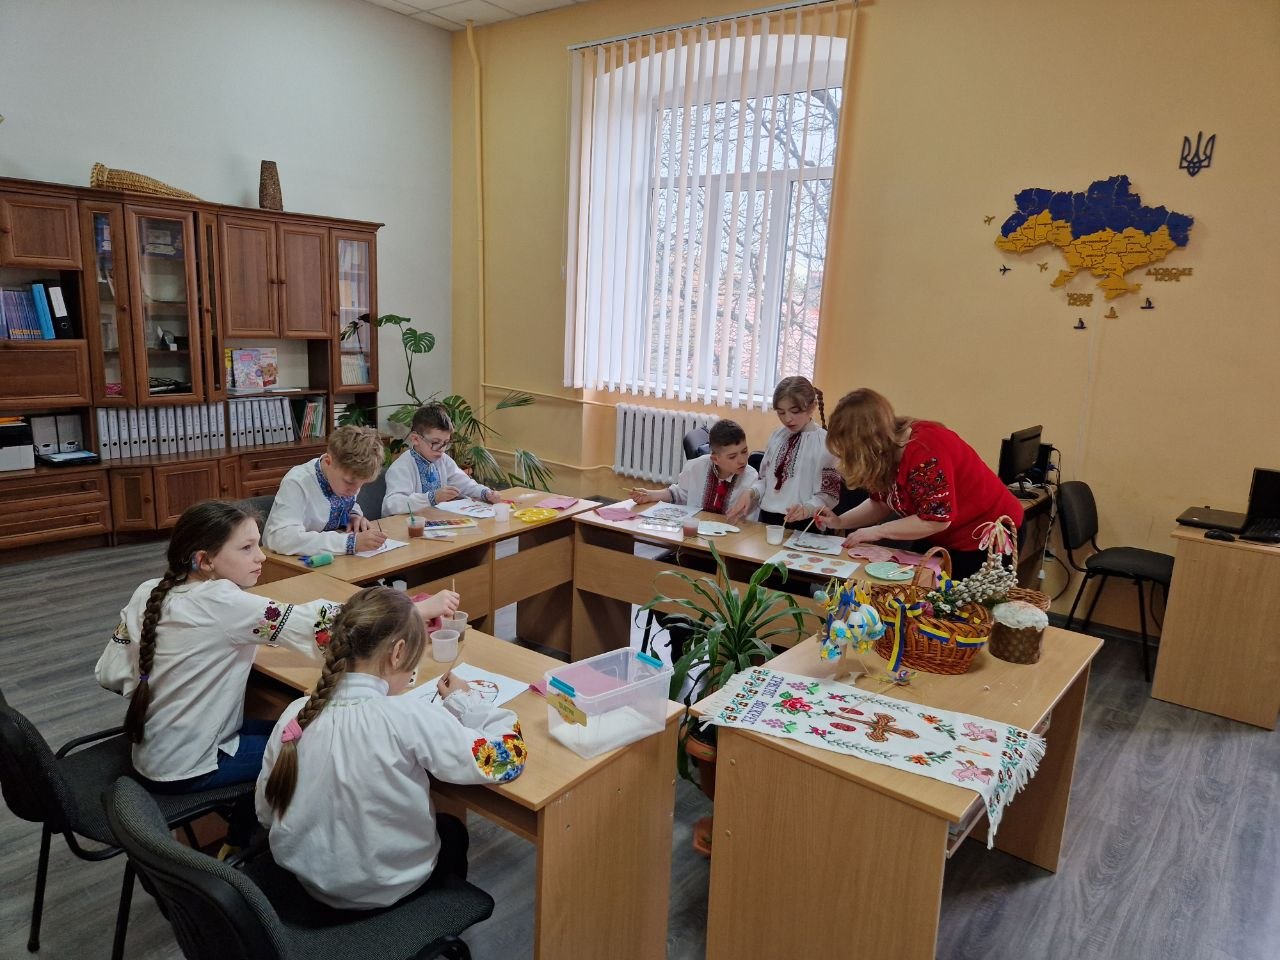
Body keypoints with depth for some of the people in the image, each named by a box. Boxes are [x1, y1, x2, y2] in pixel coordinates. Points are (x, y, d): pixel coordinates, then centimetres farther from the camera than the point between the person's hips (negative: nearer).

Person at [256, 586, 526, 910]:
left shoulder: (296, 714, -14)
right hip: (385, 891, -4)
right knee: (453, 831, 30)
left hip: (310, 880, 4)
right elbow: (506, 757, -25)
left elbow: (267, 814, -2)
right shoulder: (407, 717, -31)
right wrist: (463, 701, -9)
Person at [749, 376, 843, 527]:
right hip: (767, 518, 5)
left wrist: (806, 509, -22)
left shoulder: (824, 442, -7)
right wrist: (752, 492, -1)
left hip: (801, 524, -5)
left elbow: (828, 495, -5)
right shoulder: (777, 436, 10)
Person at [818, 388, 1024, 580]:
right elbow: (881, 503, 8)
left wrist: (877, 531, -25)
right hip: (948, 542, 9)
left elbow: (936, 519, -33)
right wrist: (840, 522, -4)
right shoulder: (888, 452, -3)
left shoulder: (924, 449, -31)